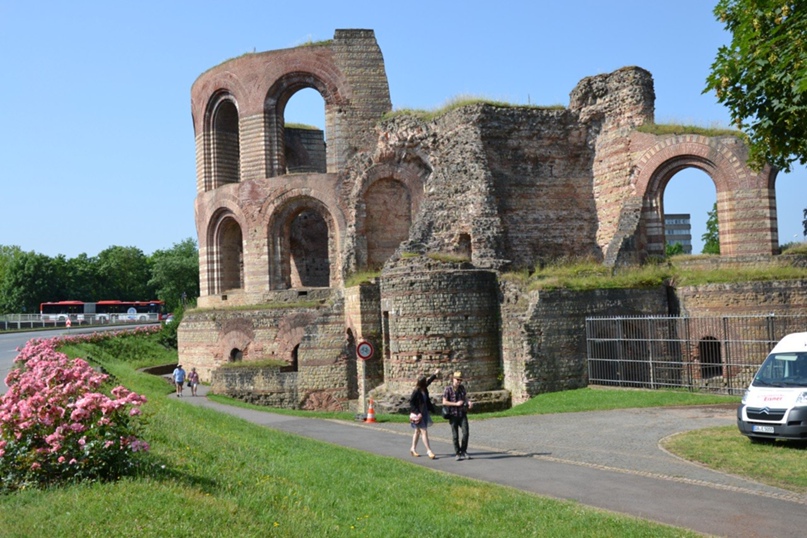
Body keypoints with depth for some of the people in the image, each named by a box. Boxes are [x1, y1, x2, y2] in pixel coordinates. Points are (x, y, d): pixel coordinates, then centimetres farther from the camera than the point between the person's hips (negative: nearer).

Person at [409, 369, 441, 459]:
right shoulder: (416, 392, -20)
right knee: (424, 432, -8)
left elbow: (429, 380, 22)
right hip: (418, 414, -9)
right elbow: (411, 403, -19)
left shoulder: (424, 389, 3)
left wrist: (435, 374, 25)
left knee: (418, 431, 17)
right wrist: (417, 413, -23)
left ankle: (413, 449, 28)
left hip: (424, 413, 9)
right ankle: (429, 451, -5)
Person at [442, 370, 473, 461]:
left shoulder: (462, 388, 7)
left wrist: (469, 402, -3)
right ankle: (457, 454, 12)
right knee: (455, 435, 2)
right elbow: (444, 402, -10)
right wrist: (456, 404, -17)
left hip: (462, 414, 3)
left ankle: (463, 451, 8)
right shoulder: (448, 389, -7)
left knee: (465, 433, -8)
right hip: (453, 415, -3)